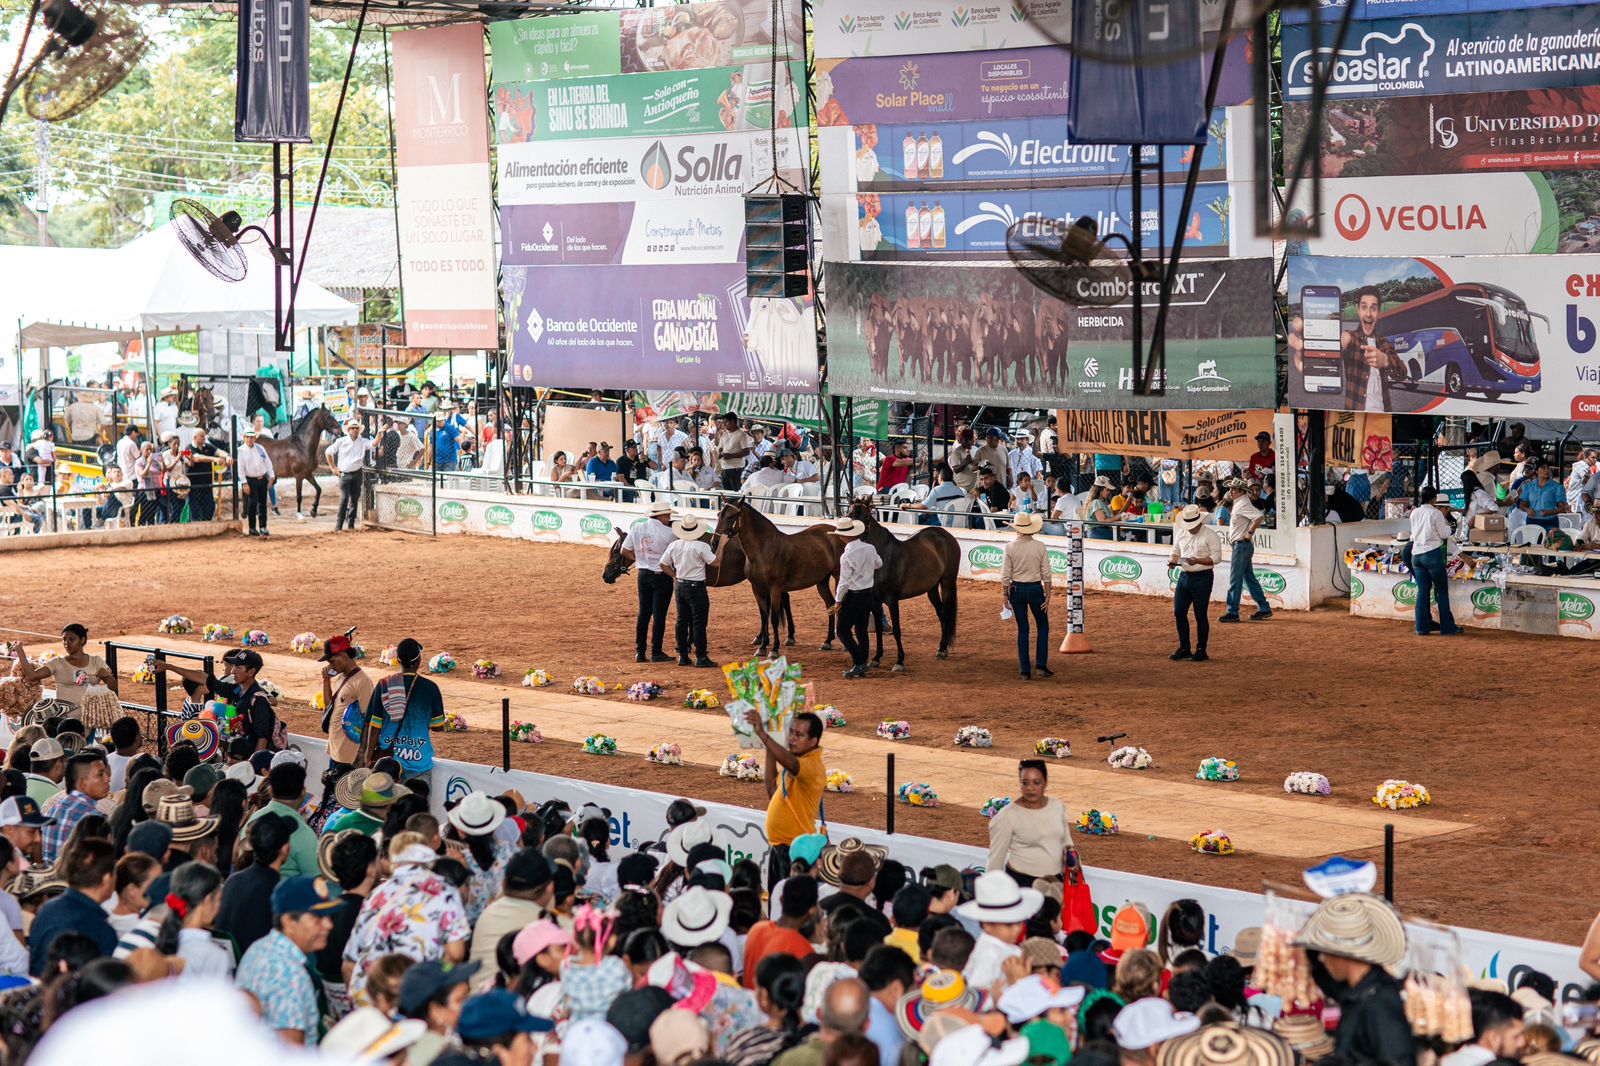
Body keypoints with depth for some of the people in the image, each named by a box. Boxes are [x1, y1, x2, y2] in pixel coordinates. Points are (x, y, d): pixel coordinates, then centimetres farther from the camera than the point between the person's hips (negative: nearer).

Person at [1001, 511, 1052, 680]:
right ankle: (1041, 665, 7)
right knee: (1043, 627, 16)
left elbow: (1005, 575, -6)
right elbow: (1046, 574, -6)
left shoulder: (1010, 547, -8)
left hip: (1016, 590, 1)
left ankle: (1025, 671, 8)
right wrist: (1048, 596, 0)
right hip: (1035, 589, -1)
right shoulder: (1040, 547, -7)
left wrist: (1004, 594, 4)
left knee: (1022, 630, 9)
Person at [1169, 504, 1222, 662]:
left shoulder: (1210, 535, -9)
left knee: (1200, 616, 0)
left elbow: (1216, 558, -12)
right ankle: (1184, 648, 17)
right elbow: (1176, 551, 19)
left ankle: (1201, 651, 10)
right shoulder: (1181, 533, 10)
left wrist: (1197, 561, -23)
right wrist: (1173, 560, -4)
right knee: (1179, 613, 5)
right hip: (1184, 576, 6)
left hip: (1202, 577, -6)